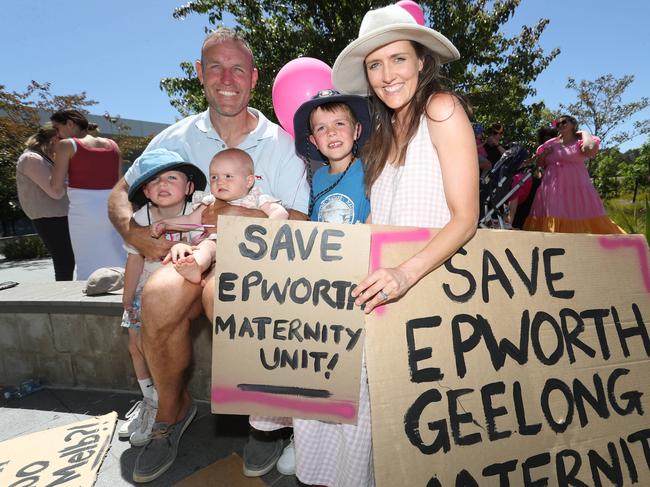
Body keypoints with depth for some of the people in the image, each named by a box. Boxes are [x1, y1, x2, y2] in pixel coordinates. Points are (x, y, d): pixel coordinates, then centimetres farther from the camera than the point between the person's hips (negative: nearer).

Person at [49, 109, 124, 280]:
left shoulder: (67, 145, -1)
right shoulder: (112, 145, 12)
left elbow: (57, 187, -3)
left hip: (84, 212, -4)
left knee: (88, 265, 3)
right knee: (117, 261, 10)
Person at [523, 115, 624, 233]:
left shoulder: (580, 142, 1)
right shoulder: (551, 143, 13)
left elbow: (591, 150, -23)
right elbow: (540, 163, 22)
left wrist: (584, 133, -6)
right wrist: (544, 154, 1)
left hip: (576, 188, -3)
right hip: (552, 189, 4)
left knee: (582, 222, -3)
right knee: (551, 222, 2)